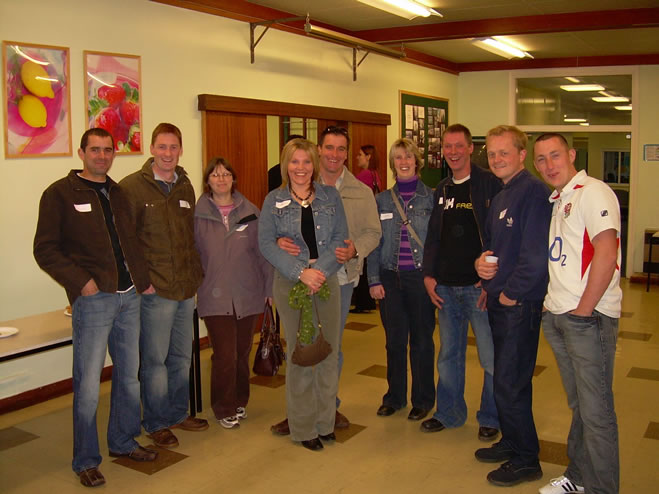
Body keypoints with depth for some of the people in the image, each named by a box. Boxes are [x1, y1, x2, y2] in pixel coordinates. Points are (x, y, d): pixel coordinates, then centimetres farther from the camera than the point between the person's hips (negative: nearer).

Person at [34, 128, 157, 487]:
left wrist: (143, 280, 9)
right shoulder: (60, 194, -3)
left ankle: (123, 441, 32)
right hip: (93, 299, -6)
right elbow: (45, 250, -6)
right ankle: (85, 461, 15)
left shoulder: (118, 194, 14)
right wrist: (80, 282, -14)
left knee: (129, 375, 14)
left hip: (128, 297, 6)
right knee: (88, 384, -1)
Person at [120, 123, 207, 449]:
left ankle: (177, 413, 32)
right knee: (155, 359, 4)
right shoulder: (132, 187, -8)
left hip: (186, 288, 6)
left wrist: (196, 275, 10)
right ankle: (156, 423, 19)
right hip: (155, 289, -6)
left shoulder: (185, 187, 11)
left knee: (181, 357, 16)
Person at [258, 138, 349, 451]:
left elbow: (340, 238, 1)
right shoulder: (274, 201, 3)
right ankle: (303, 427, 16)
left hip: (327, 280, 2)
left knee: (329, 350, 5)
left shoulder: (330, 196, 7)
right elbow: (266, 244, -5)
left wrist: (319, 270, -13)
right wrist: (301, 272, -15)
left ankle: (326, 421, 21)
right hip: (290, 283, -2)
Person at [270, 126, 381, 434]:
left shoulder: (362, 192, 3)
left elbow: (372, 232, 2)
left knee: (333, 346, 15)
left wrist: (355, 250, -18)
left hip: (341, 278, 2)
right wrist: (280, 240, -24)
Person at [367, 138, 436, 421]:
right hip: (390, 277, 2)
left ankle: (423, 400, 22)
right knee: (394, 339, 10)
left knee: (421, 339, 7)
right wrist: (374, 280, 0)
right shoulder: (382, 200, 7)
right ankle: (395, 396, 26)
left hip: (420, 276, -2)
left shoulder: (431, 197, 1)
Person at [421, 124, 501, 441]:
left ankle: (491, 418, 21)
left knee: (491, 358, 4)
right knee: (448, 355, 15)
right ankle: (449, 413, 30)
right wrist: (428, 274, 7)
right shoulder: (442, 190, 13)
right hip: (445, 287, 6)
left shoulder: (490, 184, -6)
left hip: (480, 286, -6)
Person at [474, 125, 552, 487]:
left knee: (510, 383, -2)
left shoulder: (533, 191, -16)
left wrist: (511, 292, -15)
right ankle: (511, 442, 34)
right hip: (499, 301, 9)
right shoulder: (500, 198, 14)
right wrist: (481, 262, 1)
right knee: (506, 378, 18)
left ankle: (525, 460, 13)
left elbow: (536, 253, -23)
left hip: (520, 304, -9)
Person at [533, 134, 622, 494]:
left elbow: (606, 254, -20)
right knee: (578, 405, 19)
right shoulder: (555, 201, 15)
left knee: (596, 411, 1)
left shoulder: (592, 192, -11)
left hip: (589, 318, -8)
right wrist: (551, 304, 10)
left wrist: (583, 311, -18)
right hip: (557, 316, 8)